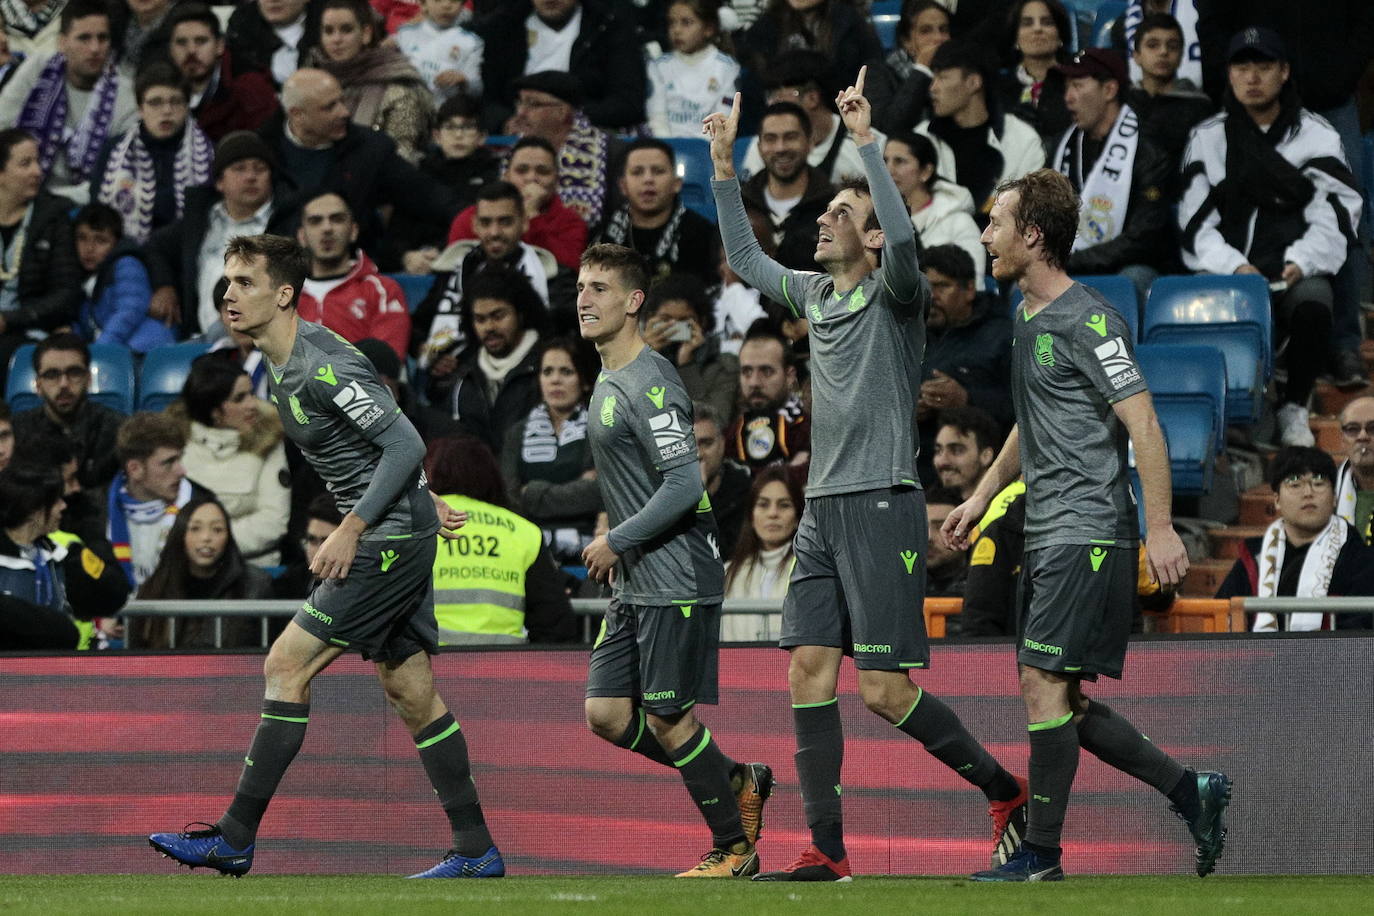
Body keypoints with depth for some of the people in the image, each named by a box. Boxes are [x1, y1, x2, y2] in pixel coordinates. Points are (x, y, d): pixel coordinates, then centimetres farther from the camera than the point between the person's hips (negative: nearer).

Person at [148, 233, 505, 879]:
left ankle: (235, 839, -7)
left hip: (391, 536, -10)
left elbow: (405, 444, -22)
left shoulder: (322, 368, -19)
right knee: (410, 691, 10)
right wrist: (423, 504, 24)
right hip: (396, 540, 10)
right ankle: (476, 851, 13)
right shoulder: (287, 368, 12)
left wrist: (351, 529, -22)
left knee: (286, 666, -10)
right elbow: (390, 443, 24)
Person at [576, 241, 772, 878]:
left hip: (676, 581, -10)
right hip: (635, 585, 10)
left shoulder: (648, 383, -15)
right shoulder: (607, 382, 16)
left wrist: (616, 543, -15)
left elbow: (684, 485, -21)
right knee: (606, 714, 5)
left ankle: (734, 849, 8)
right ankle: (737, 782, 20)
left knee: (669, 718, -5)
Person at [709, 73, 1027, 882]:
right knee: (809, 672, 0)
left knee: (885, 691, -9)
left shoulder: (895, 294, -6)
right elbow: (746, 259, 31)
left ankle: (1006, 791, 9)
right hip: (822, 511, 8)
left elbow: (904, 241, -29)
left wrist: (868, 140, -27)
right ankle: (827, 852, 2)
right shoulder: (816, 294, 15)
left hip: (881, 506, -8)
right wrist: (725, 167, 25)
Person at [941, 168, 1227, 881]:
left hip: (1088, 533, -10)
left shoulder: (1087, 321, -13)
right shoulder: (1027, 318, 16)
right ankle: (1192, 794, 16)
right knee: (1062, 701, 8)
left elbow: (1143, 426, -16)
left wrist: (1160, 528, -20)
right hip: (1046, 537, 10)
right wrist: (982, 496, 28)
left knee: (1044, 687, -10)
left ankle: (1040, 854, -5)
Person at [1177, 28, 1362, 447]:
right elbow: (1195, 222, 5)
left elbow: (1334, 216, 1)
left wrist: (1301, 263, -17)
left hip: (1297, 272, 0)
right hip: (1224, 268, 0)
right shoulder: (1207, 139, 12)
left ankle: (1294, 409, -12)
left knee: (1313, 303, -35)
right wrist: (1234, 267, -12)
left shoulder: (1317, 137, 9)